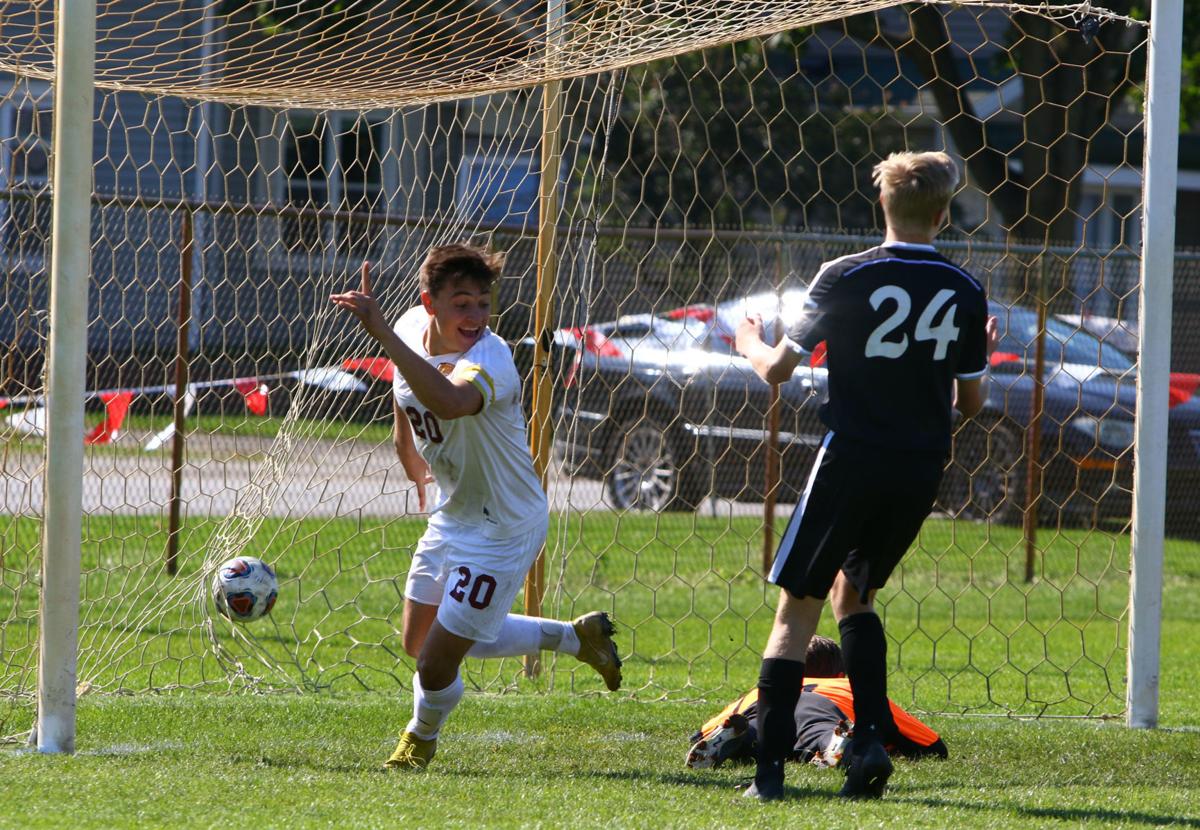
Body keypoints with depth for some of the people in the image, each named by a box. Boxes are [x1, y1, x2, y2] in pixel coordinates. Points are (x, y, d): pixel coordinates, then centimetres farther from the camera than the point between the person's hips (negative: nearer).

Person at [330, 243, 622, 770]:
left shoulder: (489, 359, -34)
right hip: (450, 519, 8)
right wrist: (410, 456, 27)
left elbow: (450, 400, -59)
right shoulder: (413, 328, -10)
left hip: (502, 530, -8)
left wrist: (381, 332, -62)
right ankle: (575, 637, 36)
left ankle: (421, 738, 33)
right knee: (419, 644, 22)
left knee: (436, 663, -4)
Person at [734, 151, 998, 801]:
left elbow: (778, 369, -6)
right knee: (853, 593, 23)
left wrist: (750, 343, 17)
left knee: (797, 609, 3)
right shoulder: (965, 294, 2)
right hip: (921, 471, 4)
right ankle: (869, 740, 5)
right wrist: (981, 357, 29)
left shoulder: (846, 278, -8)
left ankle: (768, 769, -5)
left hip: (851, 460, -4)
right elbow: (970, 402, 8)